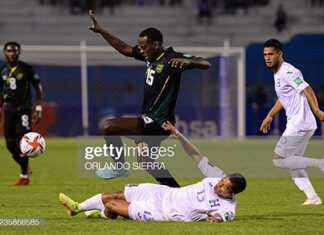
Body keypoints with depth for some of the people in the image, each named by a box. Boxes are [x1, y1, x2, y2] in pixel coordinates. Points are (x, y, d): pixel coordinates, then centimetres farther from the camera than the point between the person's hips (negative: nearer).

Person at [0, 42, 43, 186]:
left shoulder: (26, 69, -4)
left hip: (24, 109, -4)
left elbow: (38, 88, -1)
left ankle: (24, 176, -4)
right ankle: (25, 168, 22)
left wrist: (38, 110, -7)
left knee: (21, 141, -12)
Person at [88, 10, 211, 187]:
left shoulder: (171, 59, -14)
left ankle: (119, 168, 0)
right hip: (149, 120, 9)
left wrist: (188, 61, -40)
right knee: (144, 160, 18)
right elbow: (125, 49, 24)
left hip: (158, 123, -9)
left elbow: (206, 64, -20)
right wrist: (100, 31, 22)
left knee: (109, 127, -17)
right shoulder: (151, 56, 10)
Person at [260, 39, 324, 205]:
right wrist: (270, 115, 34)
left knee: (279, 160, -8)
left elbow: (306, 89, -25)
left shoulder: (288, 72, -15)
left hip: (300, 126, -10)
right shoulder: (278, 73, 17)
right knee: (292, 164, 13)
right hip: (295, 125, 10)